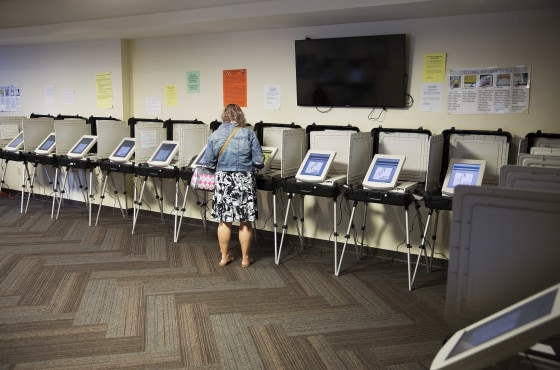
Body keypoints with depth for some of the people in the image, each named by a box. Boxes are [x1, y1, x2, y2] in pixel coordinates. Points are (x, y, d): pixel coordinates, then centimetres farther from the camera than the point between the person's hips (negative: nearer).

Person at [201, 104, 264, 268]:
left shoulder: (215, 135, -2)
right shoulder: (248, 134, -8)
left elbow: (208, 161, 1)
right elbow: (259, 160, -9)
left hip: (223, 180, 2)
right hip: (244, 180, -2)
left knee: (224, 221, 12)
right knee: (245, 222, 8)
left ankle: (225, 256, 21)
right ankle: (245, 258, 18)